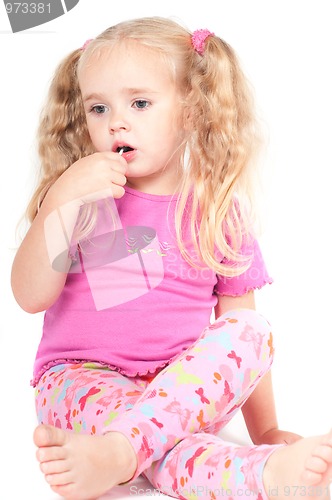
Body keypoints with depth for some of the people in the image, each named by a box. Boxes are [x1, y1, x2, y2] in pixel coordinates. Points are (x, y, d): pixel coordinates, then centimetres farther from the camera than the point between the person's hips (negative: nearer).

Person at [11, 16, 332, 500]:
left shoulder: (218, 211, 3)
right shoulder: (81, 200, 3)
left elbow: (241, 324, 6)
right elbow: (31, 295, -8)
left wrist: (265, 429, 2)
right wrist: (62, 198, -19)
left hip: (188, 388, 2)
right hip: (83, 377, -1)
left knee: (253, 332, -28)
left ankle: (115, 451, -39)